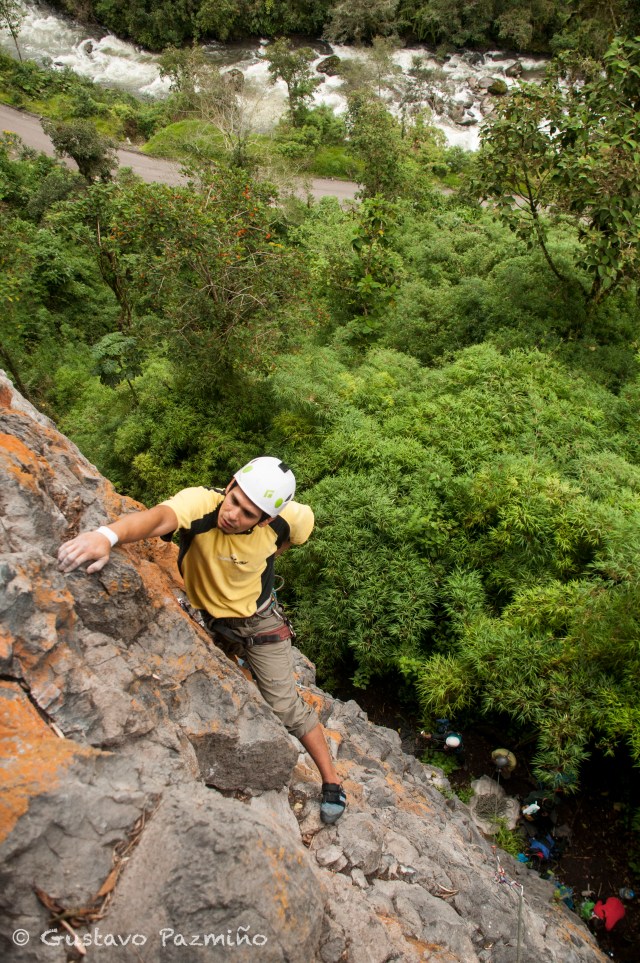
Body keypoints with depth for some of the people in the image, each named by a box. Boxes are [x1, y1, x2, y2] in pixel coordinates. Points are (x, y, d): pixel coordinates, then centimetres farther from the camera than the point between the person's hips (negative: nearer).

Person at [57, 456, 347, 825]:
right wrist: (108, 535, -78)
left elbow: (304, 523, 0)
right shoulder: (201, 503, -35)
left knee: (287, 705, 4)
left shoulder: (288, 518, -27)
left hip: (259, 621, 0)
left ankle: (332, 781, 22)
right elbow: (157, 517, -59)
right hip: (206, 621, 1)